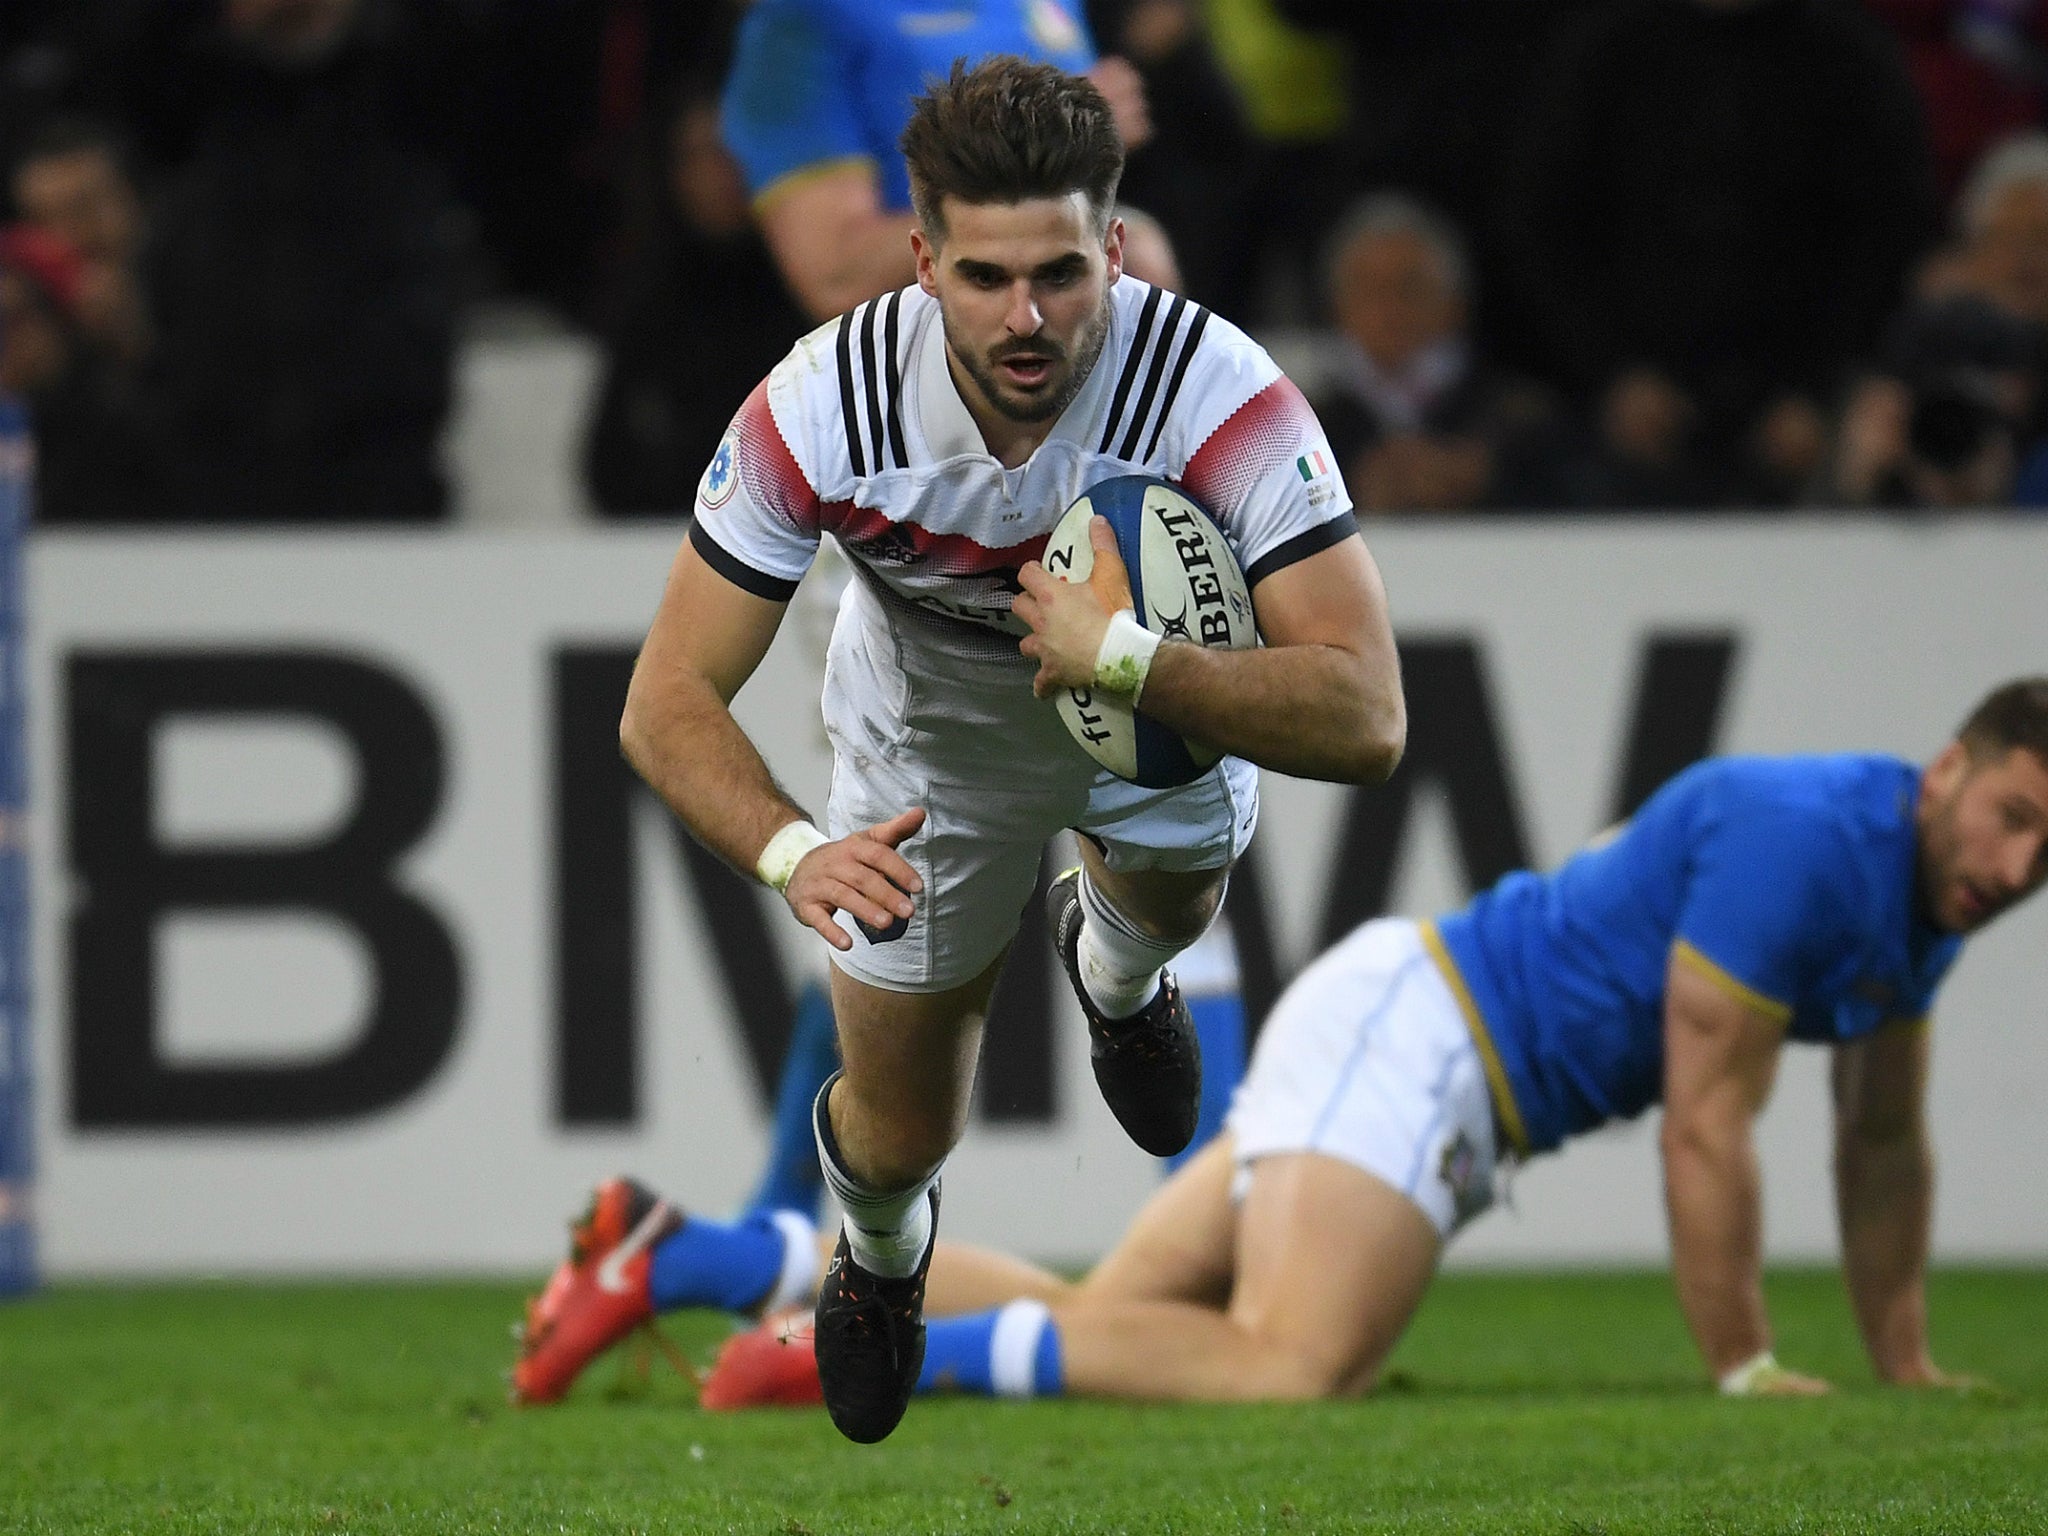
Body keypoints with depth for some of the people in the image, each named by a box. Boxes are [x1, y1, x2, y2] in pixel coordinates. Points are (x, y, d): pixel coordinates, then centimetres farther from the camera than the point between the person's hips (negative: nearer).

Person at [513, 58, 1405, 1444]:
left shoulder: (1214, 387, -41)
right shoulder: (823, 406, -37)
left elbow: (1365, 720, -44)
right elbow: (669, 703, -31)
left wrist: (1125, 657, -56)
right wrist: (794, 851, -51)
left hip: (1162, 683, 1)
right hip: (926, 730, -1)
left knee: (1172, 889, -23)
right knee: (901, 1136, 4)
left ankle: (1116, 972, 19)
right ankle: (882, 1255, 45)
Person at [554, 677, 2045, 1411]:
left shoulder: (1920, 883, 10)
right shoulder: (1806, 841, -20)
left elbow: (1882, 1137, 23)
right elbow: (1707, 1124, -19)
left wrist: (1905, 1363, 23)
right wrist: (1745, 1370, -13)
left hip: (1394, 1052, 10)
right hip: (1410, 1036, -10)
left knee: (1093, 1327, 5)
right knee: (1289, 1371, -32)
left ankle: (685, 1260, 8)